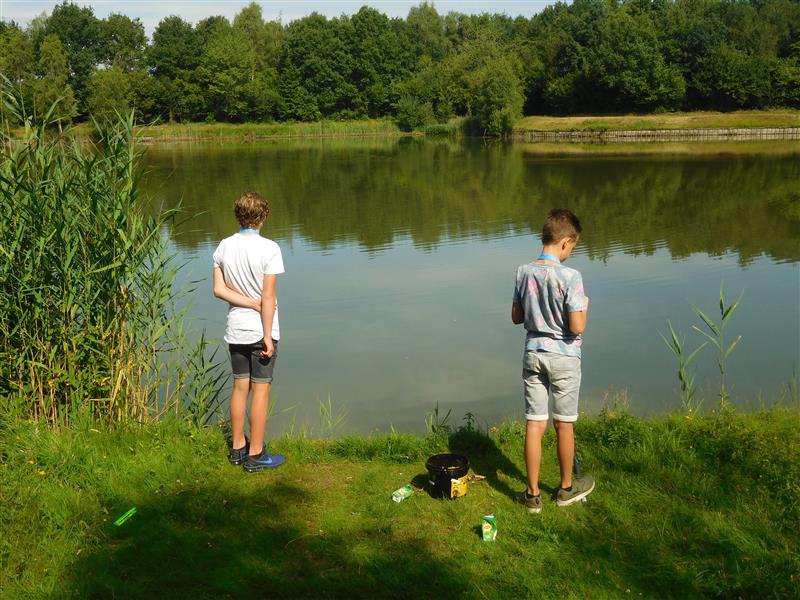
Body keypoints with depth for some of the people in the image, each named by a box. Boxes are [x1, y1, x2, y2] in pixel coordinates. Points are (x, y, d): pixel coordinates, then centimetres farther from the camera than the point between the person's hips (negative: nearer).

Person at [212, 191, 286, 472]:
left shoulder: (224, 247, 1)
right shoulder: (269, 249, -15)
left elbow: (219, 289, -3)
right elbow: (268, 297, -16)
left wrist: (251, 303, -5)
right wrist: (268, 335, -12)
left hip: (235, 329, 5)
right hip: (261, 329, -5)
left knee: (240, 386, 15)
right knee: (261, 389, 2)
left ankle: (237, 448, 24)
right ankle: (255, 455, 9)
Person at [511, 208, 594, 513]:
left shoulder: (524, 272, -2)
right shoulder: (570, 277, -19)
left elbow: (516, 316, 6)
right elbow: (577, 327, -19)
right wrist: (584, 306, 0)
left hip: (533, 354, 4)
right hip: (563, 357, -4)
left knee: (534, 424, 7)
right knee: (563, 425, 12)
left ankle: (533, 494, 15)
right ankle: (567, 488, 29)